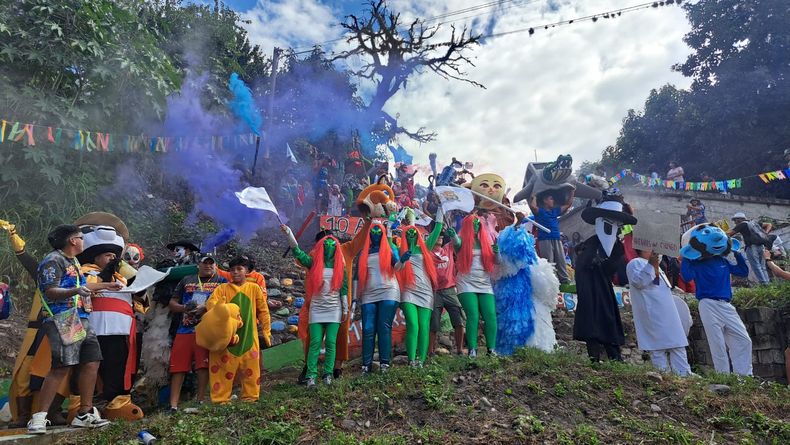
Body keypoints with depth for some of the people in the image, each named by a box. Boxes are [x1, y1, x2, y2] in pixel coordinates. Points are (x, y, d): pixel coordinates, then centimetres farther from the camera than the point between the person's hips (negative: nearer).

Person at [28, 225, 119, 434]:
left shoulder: (74, 262, 20)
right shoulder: (53, 261, -8)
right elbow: (50, 291, -18)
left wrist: (104, 286, 41)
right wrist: (75, 291, -34)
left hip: (81, 321, 9)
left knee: (91, 362, 4)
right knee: (61, 367, -13)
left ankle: (85, 414, 11)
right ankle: (39, 418, -5)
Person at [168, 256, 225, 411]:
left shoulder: (221, 281, 12)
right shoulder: (186, 280, 20)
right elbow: (172, 303, 20)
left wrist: (206, 308, -14)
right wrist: (184, 308, -2)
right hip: (185, 329, 3)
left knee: (203, 364, -8)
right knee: (178, 366, -2)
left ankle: (200, 401, -1)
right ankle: (173, 405, 0)